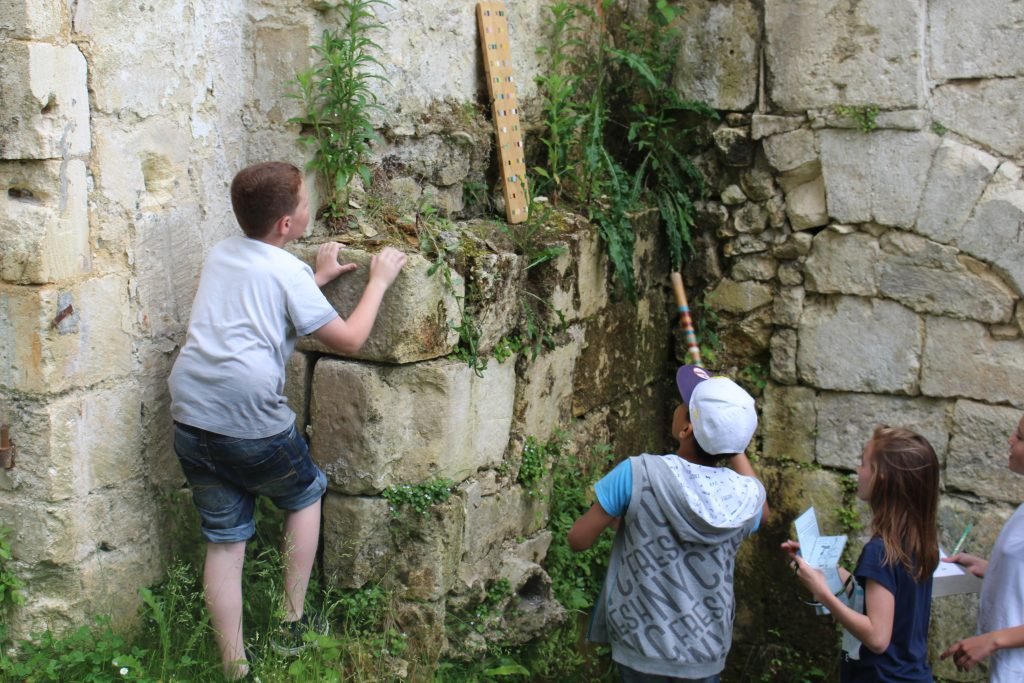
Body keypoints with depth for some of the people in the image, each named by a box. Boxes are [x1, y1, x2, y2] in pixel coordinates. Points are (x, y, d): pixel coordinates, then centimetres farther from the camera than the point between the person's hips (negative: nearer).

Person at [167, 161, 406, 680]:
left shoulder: (221, 254, 16)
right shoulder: (287, 272, -5)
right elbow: (348, 340, 0)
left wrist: (320, 277, 31)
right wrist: (379, 281, 11)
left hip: (191, 418, 6)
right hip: (251, 422, -6)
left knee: (224, 538, 12)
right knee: (305, 495, 21)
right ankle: (292, 623, 22)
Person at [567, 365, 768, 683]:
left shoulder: (638, 473, -20)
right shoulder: (747, 495, -10)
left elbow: (578, 540, -11)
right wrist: (732, 443, 13)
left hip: (642, 652, -2)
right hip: (706, 657, 2)